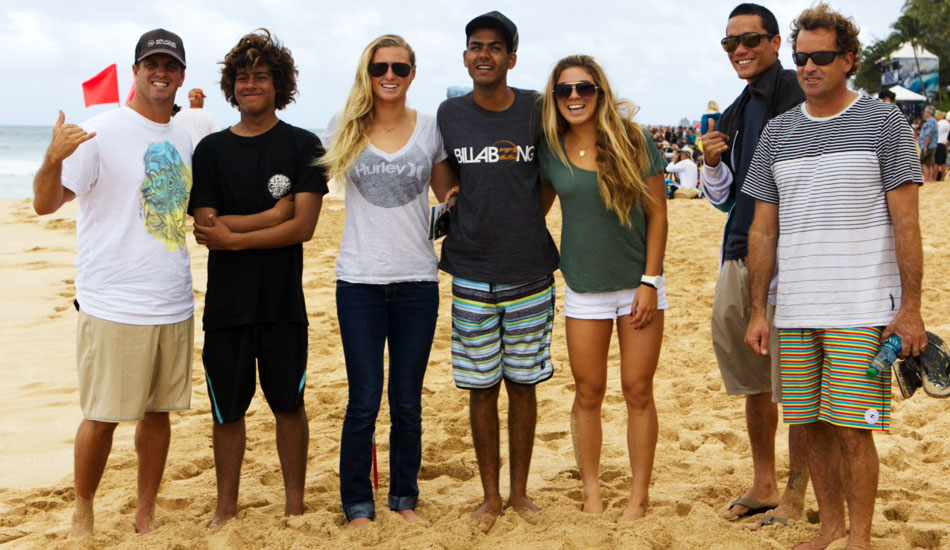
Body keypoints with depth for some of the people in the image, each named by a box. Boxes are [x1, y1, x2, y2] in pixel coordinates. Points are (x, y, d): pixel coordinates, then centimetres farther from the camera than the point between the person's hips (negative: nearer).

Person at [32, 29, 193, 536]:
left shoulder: (183, 140, 11)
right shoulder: (101, 132, -9)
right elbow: (45, 204, -16)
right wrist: (53, 159, -34)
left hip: (174, 304, 6)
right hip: (113, 307, -6)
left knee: (158, 410, 12)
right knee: (101, 416, 1)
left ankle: (146, 513, 24)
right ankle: (82, 512, 20)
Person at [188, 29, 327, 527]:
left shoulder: (303, 146, -1)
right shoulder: (211, 150, 5)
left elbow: (302, 226, -10)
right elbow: (206, 229, -4)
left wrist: (233, 235, -11)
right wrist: (273, 215, -12)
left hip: (283, 301, -1)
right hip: (226, 301, 2)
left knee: (289, 406, 9)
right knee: (227, 411, 9)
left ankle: (295, 506, 22)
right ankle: (226, 509, 23)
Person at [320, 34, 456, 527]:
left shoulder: (430, 129, 4)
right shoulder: (345, 128, 2)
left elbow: (448, 192, 15)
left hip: (417, 281, 1)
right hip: (359, 281, -1)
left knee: (407, 402, 9)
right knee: (364, 402, 0)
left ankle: (404, 496, 25)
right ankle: (357, 504, 15)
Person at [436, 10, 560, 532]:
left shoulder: (536, 111, -1)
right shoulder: (448, 115, 1)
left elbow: (549, 181, 11)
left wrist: (523, 228, 6)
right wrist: (469, 229, 5)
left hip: (530, 273, 0)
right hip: (472, 275, 0)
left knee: (522, 384, 8)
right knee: (481, 387, 6)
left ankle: (519, 491, 22)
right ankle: (490, 495, 19)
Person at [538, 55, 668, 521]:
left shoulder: (633, 141, -6)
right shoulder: (550, 150, 0)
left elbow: (657, 213, -4)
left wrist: (650, 281, -8)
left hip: (638, 284, -2)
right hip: (584, 287, 2)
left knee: (638, 390, 1)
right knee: (588, 393, 6)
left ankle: (639, 497, 11)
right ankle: (592, 495, 17)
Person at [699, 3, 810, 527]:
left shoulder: (798, 96, -7)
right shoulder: (733, 115, 16)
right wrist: (713, 163, 2)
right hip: (739, 256, 8)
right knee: (754, 381, 14)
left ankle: (797, 490, 13)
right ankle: (762, 485, 27)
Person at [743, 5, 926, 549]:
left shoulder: (884, 121, 0)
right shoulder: (777, 132, 12)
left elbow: (906, 221, -3)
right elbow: (763, 229, 13)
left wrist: (911, 306, -8)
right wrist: (758, 311, 9)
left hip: (863, 310, -4)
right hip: (795, 312, 4)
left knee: (852, 428, -4)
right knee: (814, 426, 10)